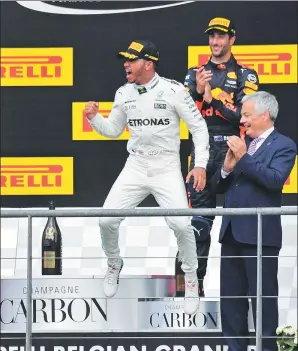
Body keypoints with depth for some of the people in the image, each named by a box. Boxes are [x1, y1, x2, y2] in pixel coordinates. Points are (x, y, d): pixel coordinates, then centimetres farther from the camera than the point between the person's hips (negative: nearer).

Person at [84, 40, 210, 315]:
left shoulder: (173, 90, -12)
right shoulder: (124, 93, 3)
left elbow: (198, 127, -6)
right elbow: (113, 130, 14)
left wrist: (200, 164, -14)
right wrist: (94, 118, -6)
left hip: (167, 169, -4)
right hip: (135, 168, 4)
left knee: (182, 225, -17)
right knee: (107, 220, -7)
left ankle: (191, 279, 7)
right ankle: (114, 265, 23)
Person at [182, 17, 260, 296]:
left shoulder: (245, 76, 5)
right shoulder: (195, 74, 14)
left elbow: (244, 115, -7)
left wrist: (212, 99, -11)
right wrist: (198, 91, -14)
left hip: (231, 150, -2)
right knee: (198, 218, 1)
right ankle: (195, 280, 4)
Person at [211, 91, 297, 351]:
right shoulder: (242, 143, 17)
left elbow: (276, 179, -21)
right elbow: (218, 186, 16)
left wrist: (244, 158, -20)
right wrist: (227, 167, -4)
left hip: (260, 234, -7)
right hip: (232, 231, 7)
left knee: (263, 297, -3)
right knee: (230, 298, 10)